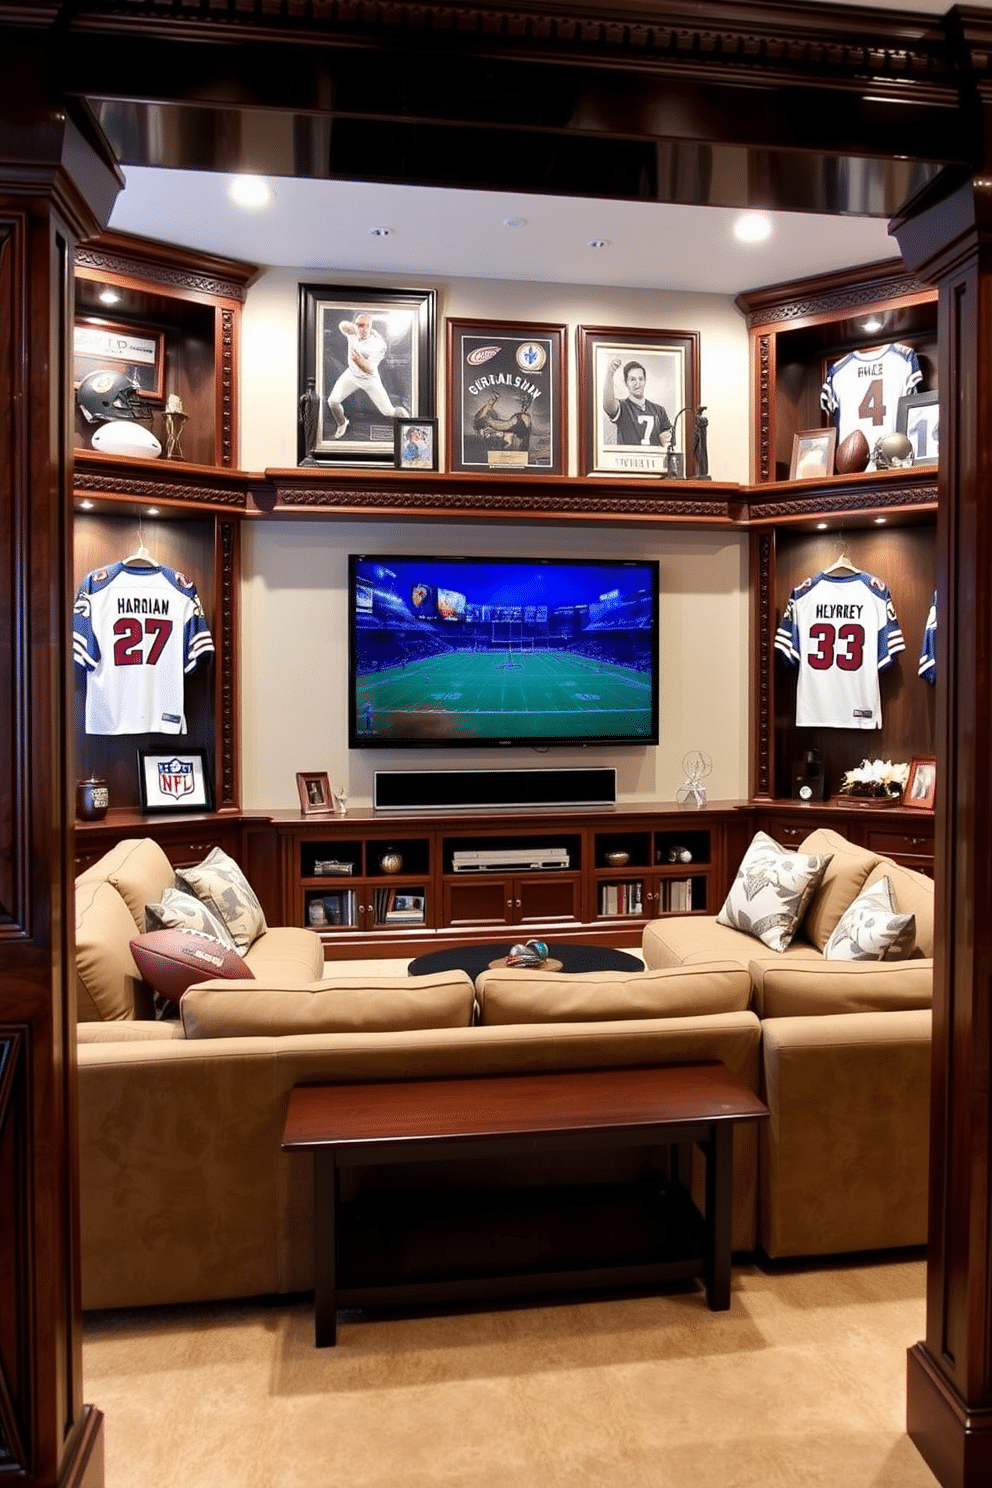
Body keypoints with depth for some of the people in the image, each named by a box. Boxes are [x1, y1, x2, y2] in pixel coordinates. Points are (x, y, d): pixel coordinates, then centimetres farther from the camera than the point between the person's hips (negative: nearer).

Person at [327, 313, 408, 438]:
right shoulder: (353, 332, -18)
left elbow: (369, 369, -33)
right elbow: (342, 325, -38)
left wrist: (359, 361, -54)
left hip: (370, 380, -3)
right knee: (333, 401, -4)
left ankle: (402, 413, 36)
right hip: (352, 375, 3)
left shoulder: (379, 344, -30)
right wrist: (347, 326, -62)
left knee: (388, 411, -2)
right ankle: (342, 423, 29)